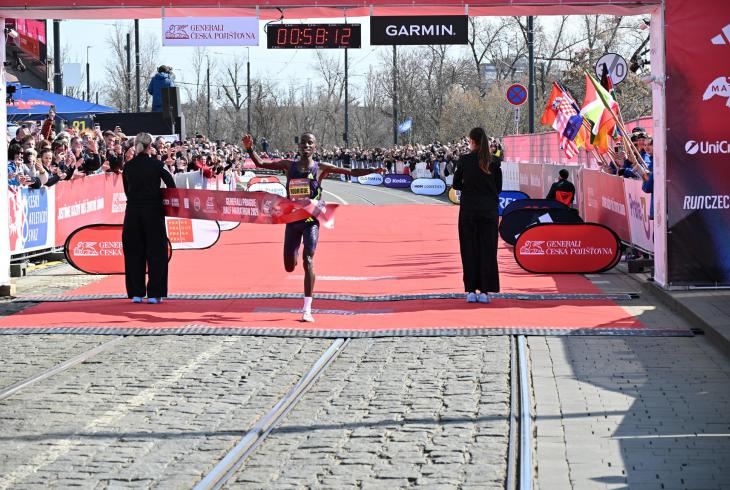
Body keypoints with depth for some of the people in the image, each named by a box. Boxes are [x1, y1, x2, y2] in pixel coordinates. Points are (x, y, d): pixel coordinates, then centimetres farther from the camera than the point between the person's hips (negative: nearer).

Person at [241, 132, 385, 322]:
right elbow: (260, 164, 10)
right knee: (289, 267, 5)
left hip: (311, 220, -3)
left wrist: (374, 170, -17)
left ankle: (307, 310, -14)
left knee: (308, 260, -17)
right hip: (292, 219, 3)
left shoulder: (321, 168, -1)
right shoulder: (289, 165, 6)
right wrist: (249, 149, -5)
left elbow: (352, 172, -4)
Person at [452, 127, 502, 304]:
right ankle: (485, 291, 2)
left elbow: (456, 184, 1)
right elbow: (498, 188, 3)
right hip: (489, 210, 1)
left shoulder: (464, 160, -5)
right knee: (488, 249, 5)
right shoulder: (494, 162, -2)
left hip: (468, 210, -1)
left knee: (470, 249, 6)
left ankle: (471, 290, 3)